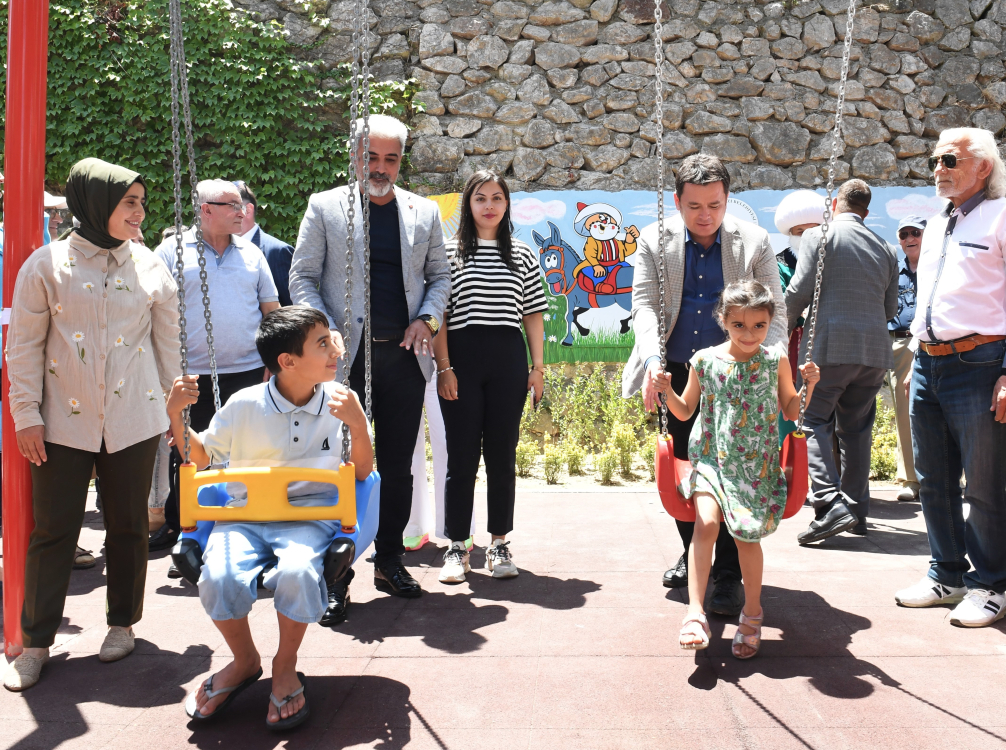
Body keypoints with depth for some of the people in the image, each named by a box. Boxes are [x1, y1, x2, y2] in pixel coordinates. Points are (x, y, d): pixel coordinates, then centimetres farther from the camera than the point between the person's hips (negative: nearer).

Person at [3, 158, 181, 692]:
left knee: (128, 525, 9)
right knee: (52, 531, 3)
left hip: (133, 422, 2)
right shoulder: (47, 265, -1)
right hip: (64, 422, -1)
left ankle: (122, 623, 27)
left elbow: (167, 344, 11)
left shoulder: (150, 268, 5)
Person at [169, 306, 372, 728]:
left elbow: (362, 473, 3)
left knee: (297, 572, -34)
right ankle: (245, 661, 6)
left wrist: (359, 426, -14)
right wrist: (176, 415, -3)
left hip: (310, 514, -1)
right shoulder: (244, 405, -1)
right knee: (218, 579, -28)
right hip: (245, 515, 1)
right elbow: (201, 457, 14)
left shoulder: (339, 400, 1)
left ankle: (285, 666, -2)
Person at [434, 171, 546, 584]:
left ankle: (499, 544, 17)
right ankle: (457, 546, 12)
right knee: (461, 456, 2)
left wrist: (538, 367, 5)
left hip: (508, 361, 2)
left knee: (502, 455, 6)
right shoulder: (449, 252, 5)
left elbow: (533, 315, 11)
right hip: (461, 359, -1)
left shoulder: (522, 255, 11)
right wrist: (444, 367, -7)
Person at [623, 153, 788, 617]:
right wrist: (652, 359, -24)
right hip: (676, 376, 2)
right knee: (682, 470, 12)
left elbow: (775, 312, -2)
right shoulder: (655, 241, 1)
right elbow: (644, 305, -7)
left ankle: (729, 576, 6)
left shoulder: (754, 243, -1)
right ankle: (692, 553, 34)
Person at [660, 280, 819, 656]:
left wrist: (808, 386, -5)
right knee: (706, 523, -22)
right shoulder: (705, 361, -1)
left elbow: (791, 411, 11)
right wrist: (667, 391, -8)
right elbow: (684, 411, 10)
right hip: (711, 458, 0)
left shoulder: (776, 361, 0)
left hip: (757, 465, 0)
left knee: (746, 535, -3)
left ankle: (752, 613, 21)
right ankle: (695, 613, -15)